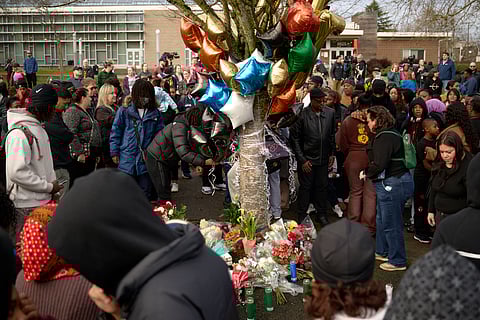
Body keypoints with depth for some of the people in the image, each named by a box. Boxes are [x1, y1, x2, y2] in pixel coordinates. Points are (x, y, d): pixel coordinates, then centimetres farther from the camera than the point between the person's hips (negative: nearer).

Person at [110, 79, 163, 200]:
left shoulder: (155, 113, 6)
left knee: (146, 194, 8)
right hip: (127, 158, -1)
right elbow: (115, 133, 4)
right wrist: (114, 152, 0)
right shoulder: (124, 112, -1)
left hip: (147, 160, 1)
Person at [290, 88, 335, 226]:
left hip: (323, 158, 4)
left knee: (322, 187, 13)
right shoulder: (302, 115, -13)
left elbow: (332, 134, 12)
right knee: (305, 187, 6)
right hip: (307, 159, -3)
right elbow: (294, 139, -9)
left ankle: (322, 214, 28)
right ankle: (302, 216, 21)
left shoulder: (330, 113, 0)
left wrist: (332, 153, 8)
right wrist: (302, 160, -10)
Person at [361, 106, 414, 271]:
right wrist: (367, 172, 2)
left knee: (391, 224, -2)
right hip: (388, 183, 11)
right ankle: (382, 252, 38)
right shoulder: (388, 134, 15)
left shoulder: (385, 137, -18)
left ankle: (398, 261, 9)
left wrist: (367, 174, -7)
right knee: (382, 219, 23)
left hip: (393, 184, -11)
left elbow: (379, 164, -24)